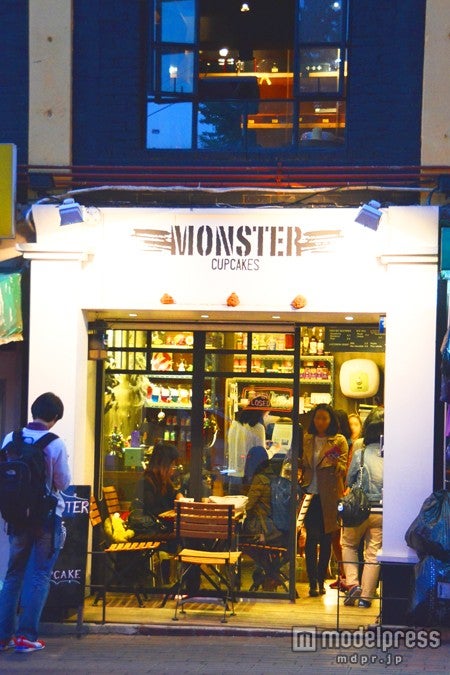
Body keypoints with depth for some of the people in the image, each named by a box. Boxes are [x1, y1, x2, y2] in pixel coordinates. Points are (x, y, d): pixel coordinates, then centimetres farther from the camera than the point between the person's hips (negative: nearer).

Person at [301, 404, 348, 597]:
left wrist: (336, 464, -25)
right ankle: (313, 583, -4)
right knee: (311, 538, -4)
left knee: (326, 539, 5)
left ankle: (321, 580, 15)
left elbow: (343, 470, -4)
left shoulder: (339, 441, 2)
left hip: (329, 496, -2)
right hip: (311, 494, 2)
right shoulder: (306, 439, 11)